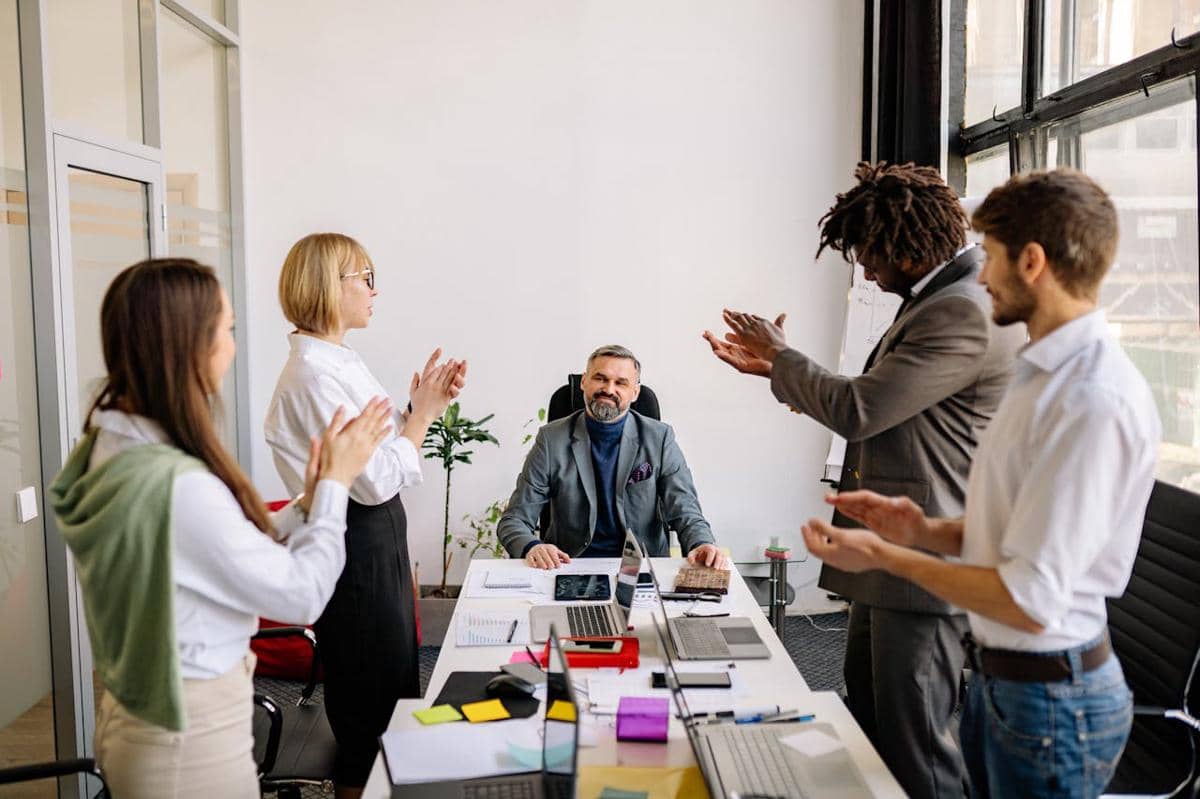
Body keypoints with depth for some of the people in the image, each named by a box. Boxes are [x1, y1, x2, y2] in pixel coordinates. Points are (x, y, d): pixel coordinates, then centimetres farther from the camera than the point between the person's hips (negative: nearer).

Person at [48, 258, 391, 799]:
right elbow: (303, 596, -20)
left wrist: (307, 503, 0)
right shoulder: (177, 485, -30)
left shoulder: (112, 447, -2)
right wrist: (335, 484, -10)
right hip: (191, 739, -8)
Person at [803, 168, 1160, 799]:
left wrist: (884, 556, -17)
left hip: (1050, 698, -8)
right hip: (998, 676, 8)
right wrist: (926, 531, -2)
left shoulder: (1096, 401, -26)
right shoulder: (1045, 372, 6)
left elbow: (1030, 600, -26)